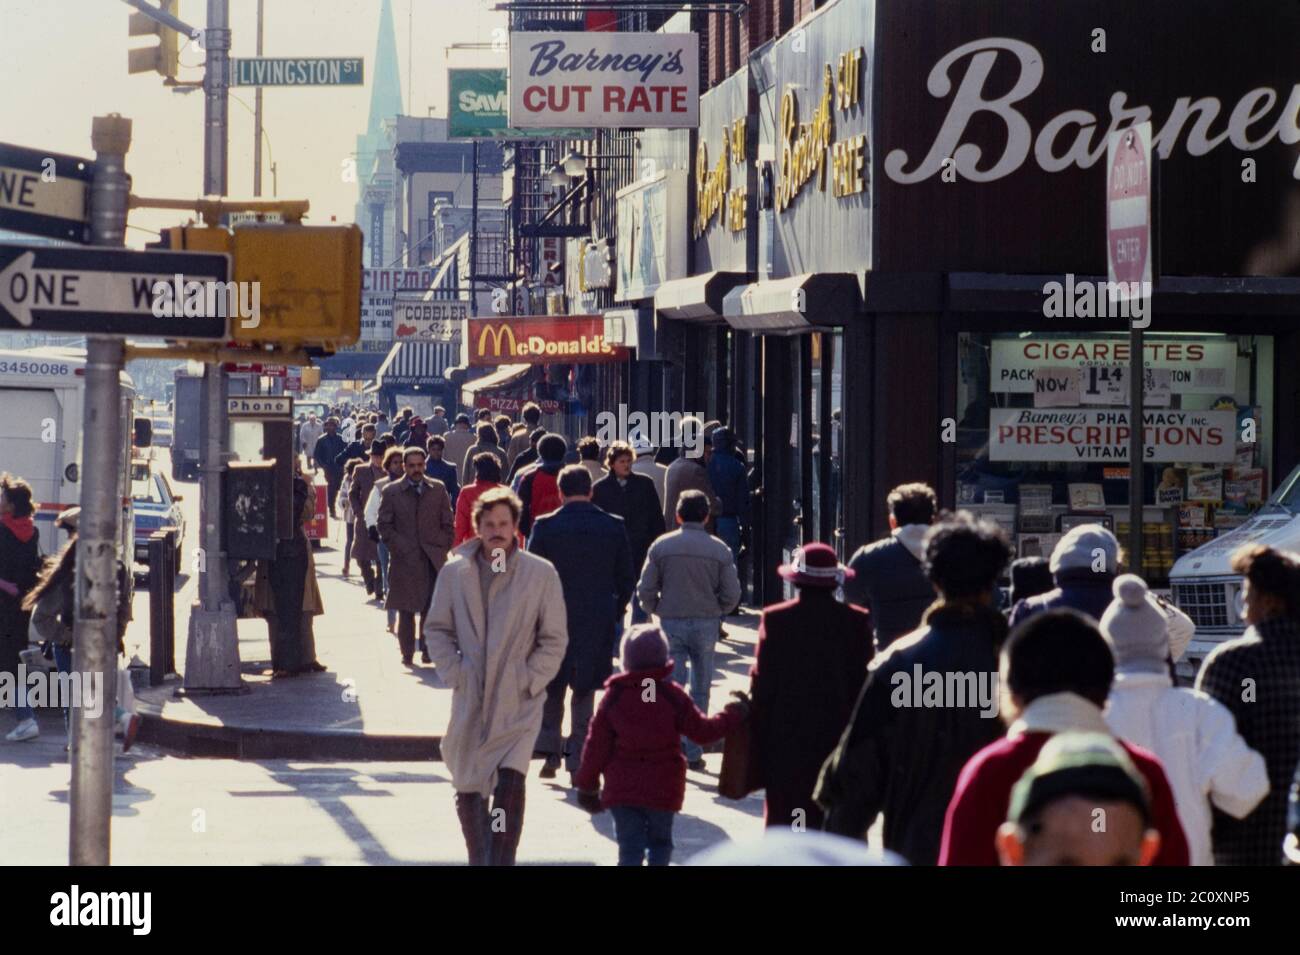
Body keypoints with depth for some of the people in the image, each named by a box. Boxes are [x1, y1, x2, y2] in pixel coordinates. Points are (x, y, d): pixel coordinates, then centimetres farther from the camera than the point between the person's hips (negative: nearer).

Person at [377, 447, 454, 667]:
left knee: (432, 609, -3)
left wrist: (443, 549, 1)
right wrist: (401, 549, -7)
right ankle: (407, 653, 7)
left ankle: (428, 650, 5)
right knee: (406, 611, 1)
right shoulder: (391, 492, 5)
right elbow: (384, 526, 3)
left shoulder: (438, 490, 10)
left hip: (433, 559, 1)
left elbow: (447, 523, 12)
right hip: (405, 560, -1)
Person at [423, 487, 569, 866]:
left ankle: (502, 859, -18)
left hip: (519, 704, -3)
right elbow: (436, 629, 11)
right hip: (470, 701, 3)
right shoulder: (454, 573, 3)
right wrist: (454, 673, -2)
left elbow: (554, 639, 2)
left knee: (510, 780, -20)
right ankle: (478, 859, 25)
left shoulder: (541, 574, -2)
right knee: (468, 789, 9)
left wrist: (529, 682, -6)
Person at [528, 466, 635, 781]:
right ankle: (578, 761, 5)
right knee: (584, 692, 8)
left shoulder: (544, 527, -7)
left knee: (552, 687, 17)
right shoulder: (613, 527, -3)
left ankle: (550, 751, 11)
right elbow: (626, 578, 2)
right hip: (598, 622, 1)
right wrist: (615, 614, 14)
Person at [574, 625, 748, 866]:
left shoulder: (614, 696, -3)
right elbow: (703, 731, -2)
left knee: (630, 846, 1)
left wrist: (587, 784, 7)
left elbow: (597, 745, -2)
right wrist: (734, 715, 13)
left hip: (621, 789, 0)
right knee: (660, 841, 18)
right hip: (663, 789, 0)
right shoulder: (673, 696, -7)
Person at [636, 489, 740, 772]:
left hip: (671, 623, -1)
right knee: (700, 692, 11)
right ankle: (694, 754, 13)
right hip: (706, 625, 1)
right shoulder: (719, 550, -2)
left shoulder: (661, 546, -2)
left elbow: (645, 591, -3)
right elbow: (732, 594, -3)